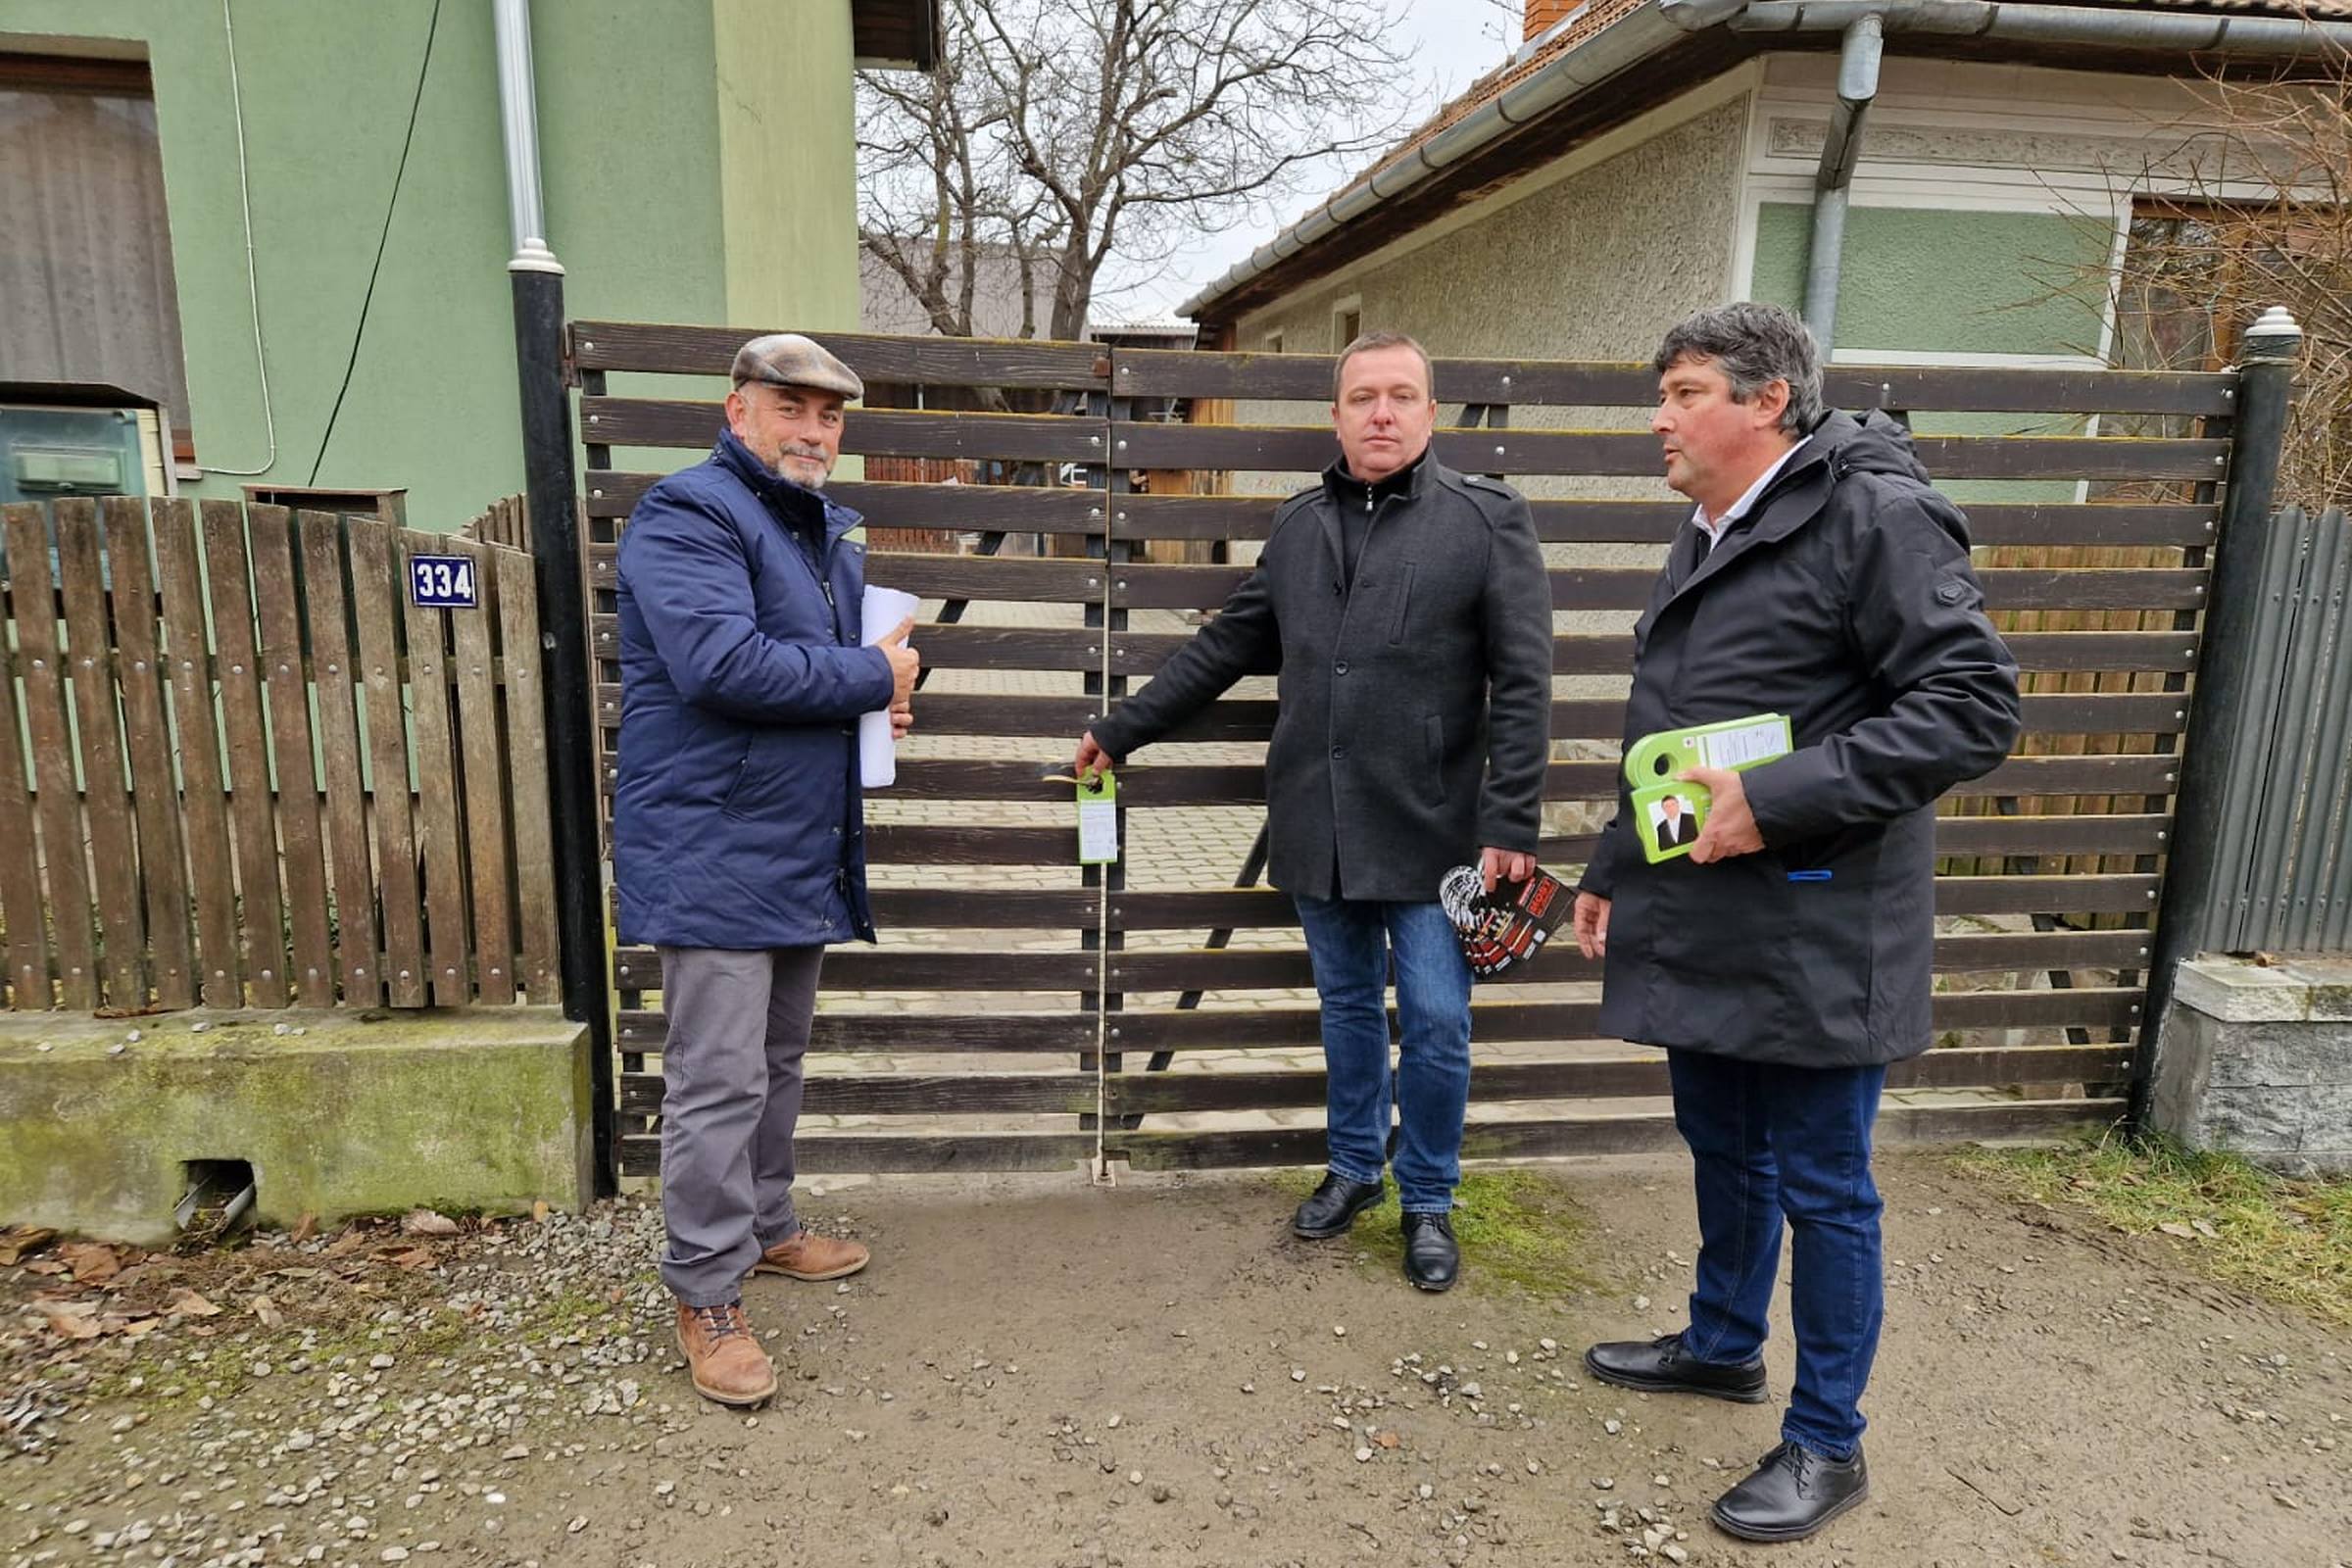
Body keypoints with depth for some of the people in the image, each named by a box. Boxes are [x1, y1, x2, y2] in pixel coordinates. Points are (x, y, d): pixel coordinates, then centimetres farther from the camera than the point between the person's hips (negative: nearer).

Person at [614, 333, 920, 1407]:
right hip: (714, 853, -9)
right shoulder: (688, 516, -13)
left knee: (777, 1061, 20)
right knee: (719, 1081, -3)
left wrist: (883, 693, 6)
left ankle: (764, 1227, 37)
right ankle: (705, 1297, 12)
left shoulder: (829, 531, 15)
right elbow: (723, 664, -29)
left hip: (805, 851, 9)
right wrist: (872, 676, -18)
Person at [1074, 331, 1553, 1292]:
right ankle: (1354, 1168, 37)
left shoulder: (1488, 521, -4)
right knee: (1346, 1008, 17)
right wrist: (1120, 730, 16)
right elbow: (1223, 648, 15)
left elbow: (1522, 683, -7)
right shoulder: (1298, 524, 9)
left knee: (1435, 1023, 4)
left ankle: (1427, 1201, 26)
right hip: (1318, 826, 4)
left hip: (1431, 829, -3)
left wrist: (1510, 825, -13)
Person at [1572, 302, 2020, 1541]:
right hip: (1703, 923, 8)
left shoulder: (1874, 513, -12)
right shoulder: (1707, 542, 15)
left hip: (1814, 933, -8)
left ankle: (1827, 1443, 24)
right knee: (1723, 1150, 21)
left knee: (1819, 1185, 6)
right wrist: (1613, 870, 20)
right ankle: (1723, 1345, 42)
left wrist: (1780, 801, -25)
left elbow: (1973, 704, -19)